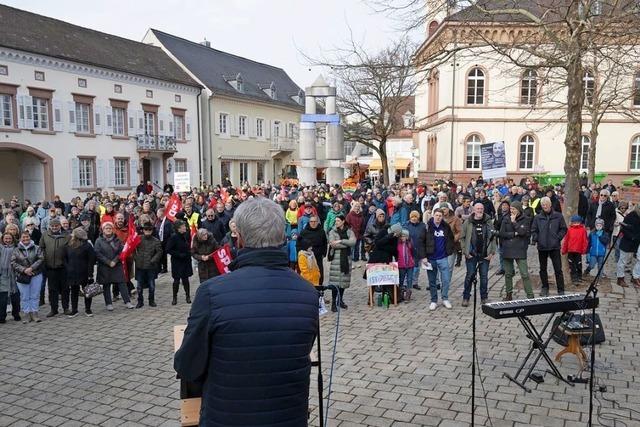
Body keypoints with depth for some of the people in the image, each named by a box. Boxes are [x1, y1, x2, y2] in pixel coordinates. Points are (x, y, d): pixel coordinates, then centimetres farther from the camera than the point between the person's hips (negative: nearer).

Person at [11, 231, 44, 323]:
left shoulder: (37, 248, 5)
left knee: (35, 295, 4)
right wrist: (24, 270, -14)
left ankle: (34, 313, 12)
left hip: (36, 275, 0)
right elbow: (13, 263, -1)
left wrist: (31, 268, -16)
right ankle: (26, 314, 12)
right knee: (24, 297, 4)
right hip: (21, 276, 0)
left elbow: (41, 259, -6)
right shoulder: (16, 250, 7)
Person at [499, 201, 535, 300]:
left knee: (525, 274, -6)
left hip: (520, 250, -3)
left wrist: (514, 222, -11)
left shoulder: (525, 220, 1)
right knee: (508, 274, 10)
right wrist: (515, 234, -9)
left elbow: (523, 232, -14)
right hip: (507, 250, 3)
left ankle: (530, 296, 0)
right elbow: (502, 233, -1)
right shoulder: (506, 219, 5)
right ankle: (509, 295, 21)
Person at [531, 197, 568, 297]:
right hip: (542, 247, 2)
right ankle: (544, 287, 24)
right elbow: (534, 230, 8)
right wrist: (534, 239, -6)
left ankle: (561, 290, 5)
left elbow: (564, 229, 4)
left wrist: (558, 238, -6)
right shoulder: (537, 217, 5)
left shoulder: (558, 216, 1)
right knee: (543, 269, 11)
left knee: (558, 269, -1)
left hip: (554, 246, -2)